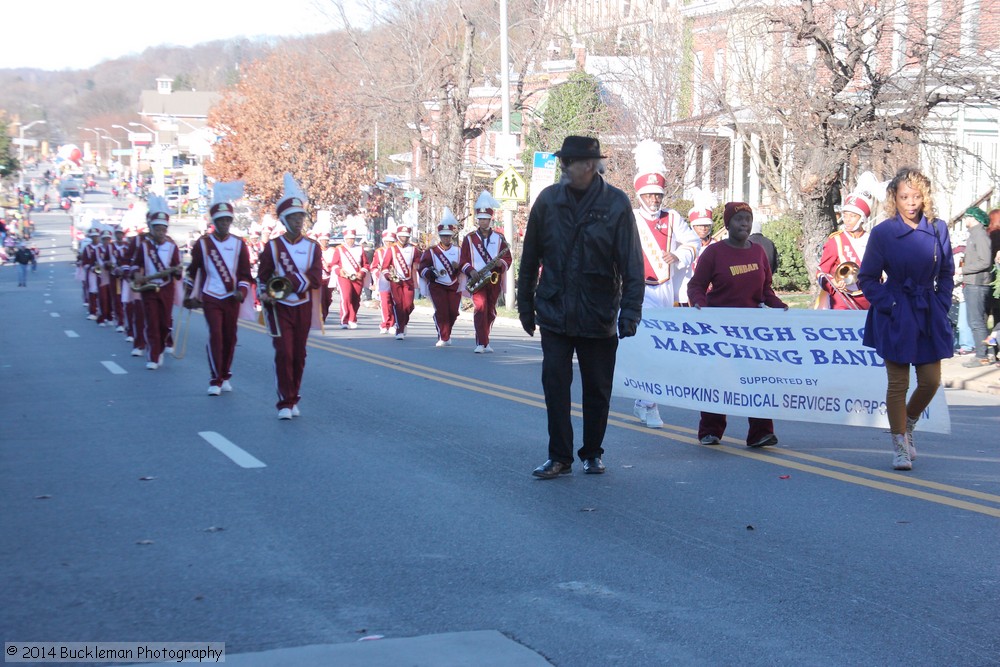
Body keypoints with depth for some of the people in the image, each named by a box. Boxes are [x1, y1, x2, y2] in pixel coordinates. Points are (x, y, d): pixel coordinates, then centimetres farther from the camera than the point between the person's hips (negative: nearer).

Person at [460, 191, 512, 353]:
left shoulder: (499, 238, 9)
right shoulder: (469, 238, 6)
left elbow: (508, 258, 8)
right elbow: (463, 260, 5)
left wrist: (501, 263, -13)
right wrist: (470, 270, -13)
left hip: (494, 279, 2)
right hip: (477, 279, -2)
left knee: (490, 311, 6)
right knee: (480, 307, -17)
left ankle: (484, 341, 19)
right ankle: (482, 343, -19)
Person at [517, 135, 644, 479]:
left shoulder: (616, 203, -8)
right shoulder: (548, 200, -2)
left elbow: (632, 263, -7)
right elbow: (530, 258, 7)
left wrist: (630, 312, -14)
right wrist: (526, 305, 10)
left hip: (598, 318, -1)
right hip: (555, 314, 1)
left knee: (597, 390, 10)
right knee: (554, 385, -1)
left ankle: (592, 454, 25)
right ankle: (559, 457, 8)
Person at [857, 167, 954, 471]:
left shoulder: (938, 229, 1)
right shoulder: (883, 233, -7)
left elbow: (947, 272, 12)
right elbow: (867, 278, 0)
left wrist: (942, 303, 1)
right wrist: (888, 306, -9)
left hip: (930, 314, 4)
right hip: (896, 316, -3)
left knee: (931, 381, 5)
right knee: (898, 383, -2)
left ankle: (907, 426, 32)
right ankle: (900, 447, 9)